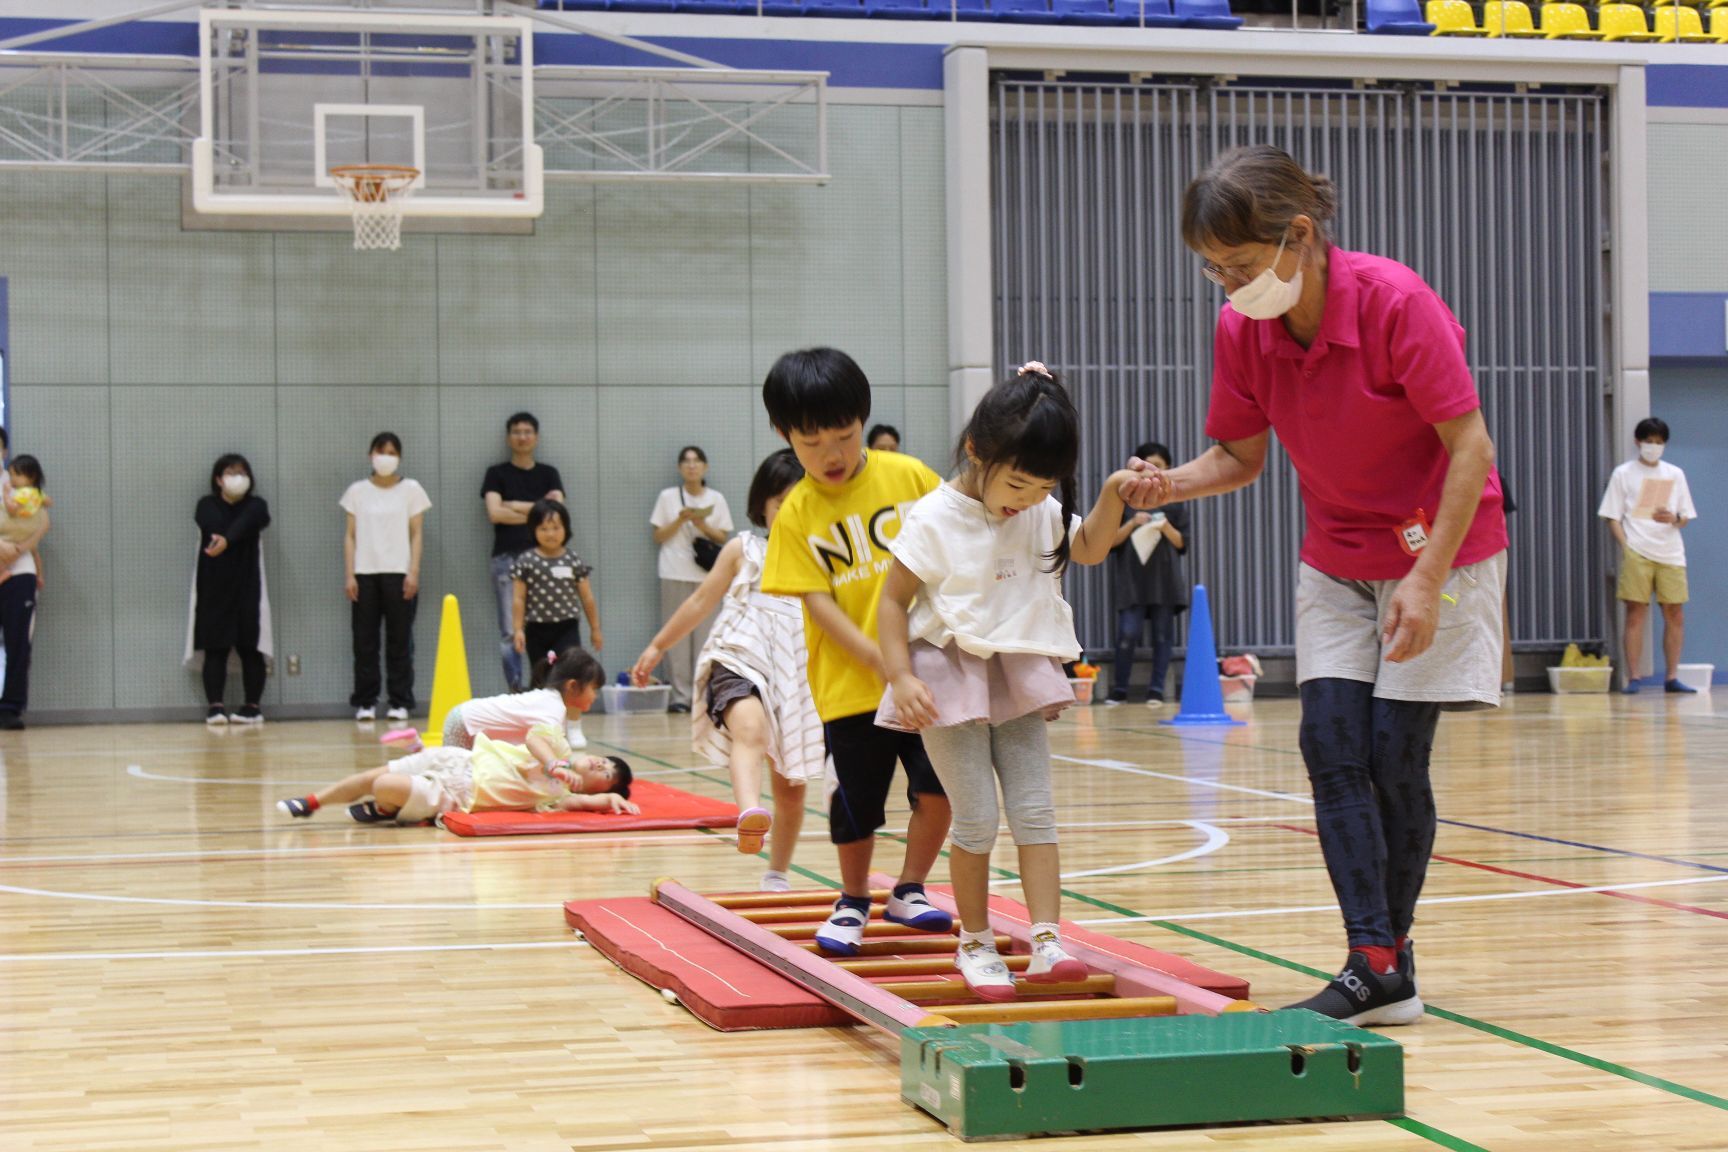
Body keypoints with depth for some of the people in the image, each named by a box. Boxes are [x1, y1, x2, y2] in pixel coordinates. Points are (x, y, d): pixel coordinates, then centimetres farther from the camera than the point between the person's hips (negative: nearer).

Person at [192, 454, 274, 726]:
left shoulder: (256, 506, 4)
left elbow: (245, 523, -19)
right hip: (213, 588, 0)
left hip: (247, 588, 0)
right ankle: (215, 706, -7)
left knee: (250, 648, 0)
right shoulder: (207, 506, 8)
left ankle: (253, 706, 5)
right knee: (215, 648, -4)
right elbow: (214, 526, -14)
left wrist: (226, 540, -36)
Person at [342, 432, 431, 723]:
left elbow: (417, 534, 4)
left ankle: (400, 702, 1)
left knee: (399, 640, -2)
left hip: (398, 573, -1)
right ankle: (365, 702, 3)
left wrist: (413, 573, -6)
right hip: (365, 573, 1)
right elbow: (350, 536, 9)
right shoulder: (357, 491, 10)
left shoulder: (411, 489, 7)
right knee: (364, 640, -1)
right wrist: (349, 575, 0)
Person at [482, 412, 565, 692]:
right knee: (510, 633, -7)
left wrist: (516, 506, -5)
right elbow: (495, 512, -6)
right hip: (507, 558, -1)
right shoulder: (497, 474, 9)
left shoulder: (549, 474, 15)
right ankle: (515, 693, -5)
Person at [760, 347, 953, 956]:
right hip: (849, 684, -1)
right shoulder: (796, 514, -3)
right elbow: (817, 602, -8)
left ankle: (909, 891, 18)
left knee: (938, 786, -4)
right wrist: (878, 658, -17)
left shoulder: (909, 476, 0)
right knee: (857, 802, 6)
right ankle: (853, 901, 29)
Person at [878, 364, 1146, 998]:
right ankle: (975, 944, 12)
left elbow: (1089, 549, 19)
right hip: (949, 678, -5)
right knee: (977, 820, -4)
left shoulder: (1043, 514, 2)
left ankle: (1047, 943, -6)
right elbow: (894, 599, -9)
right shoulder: (934, 519, -14)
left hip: (1019, 672, 5)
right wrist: (901, 678, -18)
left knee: (1035, 811, -3)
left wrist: (1112, 496, 1)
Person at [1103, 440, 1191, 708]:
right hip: (1131, 578, -1)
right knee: (1128, 634, -7)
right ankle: (1119, 690, 4)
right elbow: (1111, 540, 2)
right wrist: (1132, 524, -13)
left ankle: (1156, 691, 7)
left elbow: (1183, 543, 5)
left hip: (1164, 580, 1)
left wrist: (1166, 528, -14)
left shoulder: (1174, 500, 6)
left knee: (1163, 635, 1)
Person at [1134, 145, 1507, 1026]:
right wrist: (1174, 484, -20)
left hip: (1439, 548, -5)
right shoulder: (1240, 330, -8)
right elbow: (1241, 457, 3)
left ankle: (1391, 951, 11)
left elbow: (1470, 444, -20)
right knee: (1331, 747, -7)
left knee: (1394, 755, -6)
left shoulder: (1394, 302, -24)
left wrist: (1427, 578, -23)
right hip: (1335, 563, 5)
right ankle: (1375, 970, -6)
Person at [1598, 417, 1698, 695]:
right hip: (1637, 554, -3)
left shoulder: (1675, 474, 14)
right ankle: (1632, 679, -5)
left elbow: (1686, 516, 16)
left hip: (1670, 553, 3)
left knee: (1675, 613, 0)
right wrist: (1625, 547, -10)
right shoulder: (1624, 474, 7)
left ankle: (1672, 677, 7)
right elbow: (1613, 516, 4)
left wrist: (1674, 519, -7)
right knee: (1636, 613, -6)